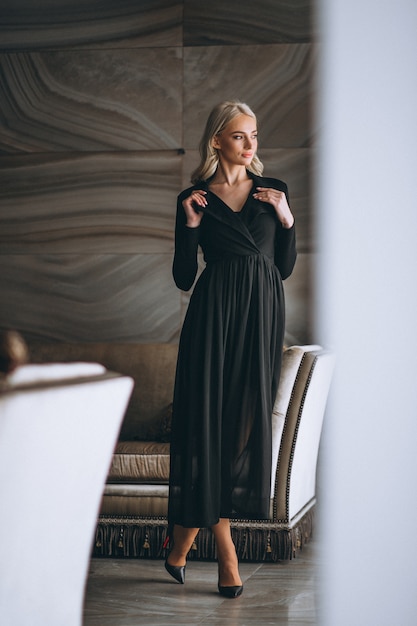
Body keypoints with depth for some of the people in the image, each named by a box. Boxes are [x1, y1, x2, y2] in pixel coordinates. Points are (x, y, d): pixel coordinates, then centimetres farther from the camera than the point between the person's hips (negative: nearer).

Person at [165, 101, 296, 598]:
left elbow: (286, 267, 11)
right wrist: (190, 225, -9)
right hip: (214, 314, -3)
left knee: (247, 417, 1)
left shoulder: (273, 191, 12)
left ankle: (184, 540, 13)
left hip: (261, 314, 3)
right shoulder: (194, 198, 5)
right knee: (209, 415, -7)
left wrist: (286, 218, -2)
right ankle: (223, 544, 3)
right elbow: (183, 277, 3)